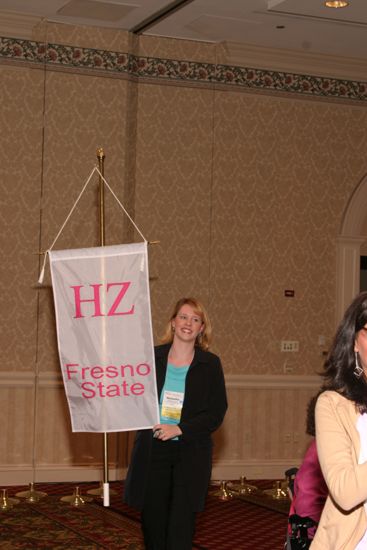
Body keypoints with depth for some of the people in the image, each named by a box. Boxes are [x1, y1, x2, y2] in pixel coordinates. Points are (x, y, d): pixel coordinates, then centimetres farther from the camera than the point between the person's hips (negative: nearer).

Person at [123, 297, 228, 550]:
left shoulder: (210, 364, -1)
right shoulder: (152, 358, 2)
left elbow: (216, 413, -4)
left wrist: (179, 429, -14)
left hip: (191, 452, -2)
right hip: (152, 449, 2)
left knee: (182, 521, -3)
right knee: (152, 516, 8)